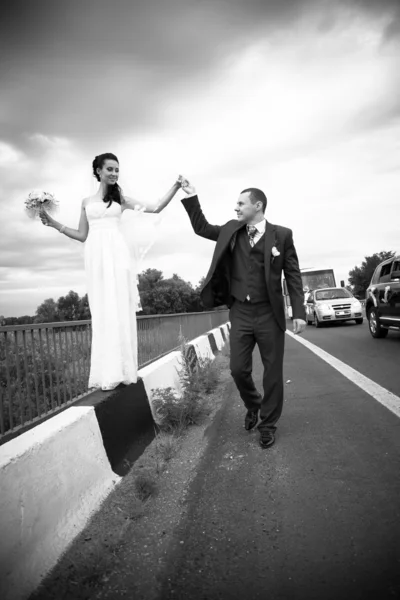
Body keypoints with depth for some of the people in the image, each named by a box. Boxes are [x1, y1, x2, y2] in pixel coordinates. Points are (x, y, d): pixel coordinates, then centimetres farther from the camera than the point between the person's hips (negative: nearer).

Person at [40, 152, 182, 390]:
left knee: (120, 308, -5)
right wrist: (54, 224, 12)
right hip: (97, 256, 2)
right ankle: (107, 373, 2)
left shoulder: (121, 198, 12)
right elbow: (82, 236, 17)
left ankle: (122, 370, -1)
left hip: (118, 254, -2)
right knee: (102, 310, -1)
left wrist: (175, 187, -1)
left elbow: (156, 208, 7)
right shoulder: (86, 202, 17)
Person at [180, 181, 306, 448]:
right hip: (240, 312, 3)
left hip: (269, 313, -2)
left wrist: (299, 311, -8)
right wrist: (191, 196, 8)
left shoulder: (282, 234, -3)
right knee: (239, 369, 5)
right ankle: (252, 405, 35)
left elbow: (293, 275, -2)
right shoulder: (231, 230, 7)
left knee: (273, 372, 6)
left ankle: (268, 424, 24)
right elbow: (202, 228, 17)